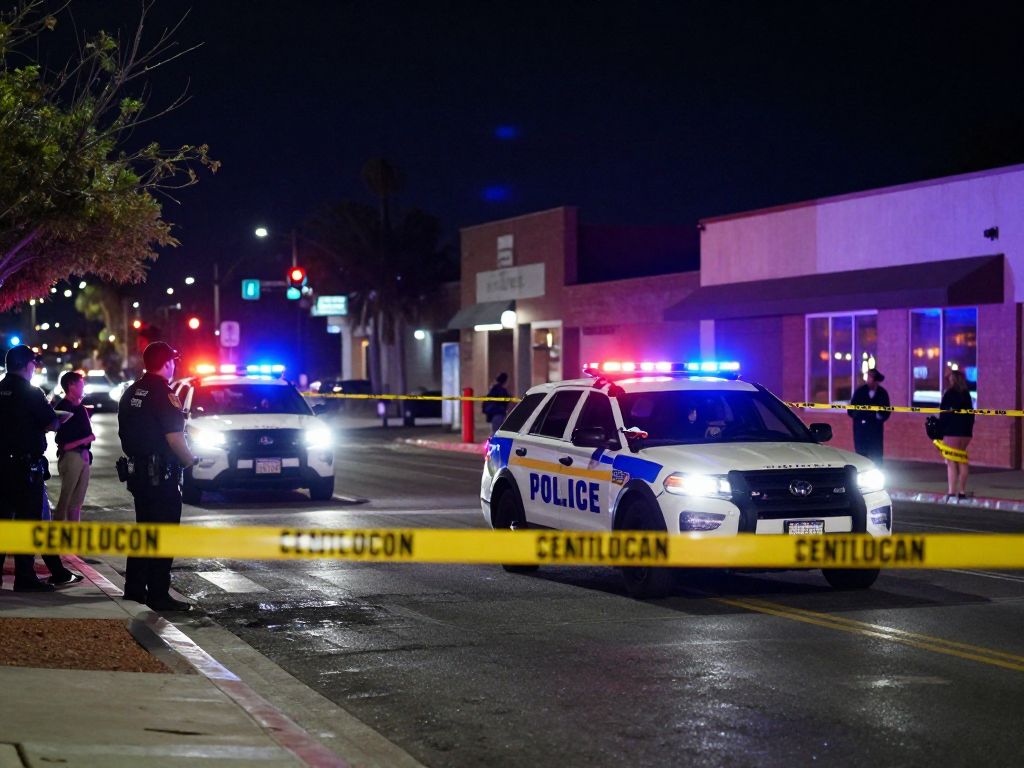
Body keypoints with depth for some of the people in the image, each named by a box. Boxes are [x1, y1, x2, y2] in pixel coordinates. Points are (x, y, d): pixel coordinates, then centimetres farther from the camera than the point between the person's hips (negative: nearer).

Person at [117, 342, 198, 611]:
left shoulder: (131, 393, 11)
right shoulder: (163, 393, -16)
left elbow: (125, 433, 17)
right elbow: (174, 437, -20)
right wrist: (190, 459, -5)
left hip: (137, 470, 9)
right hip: (162, 474, -9)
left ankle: (134, 587, 22)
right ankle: (159, 595, -5)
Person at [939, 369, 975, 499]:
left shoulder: (949, 394, -10)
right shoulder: (966, 395, 9)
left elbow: (944, 415, -12)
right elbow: (971, 415, 11)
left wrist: (938, 432, -7)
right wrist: (968, 429, 17)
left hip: (951, 433, -7)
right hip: (965, 432, 7)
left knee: (951, 463, -6)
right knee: (962, 462, 13)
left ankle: (951, 492, -12)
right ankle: (962, 491, 17)